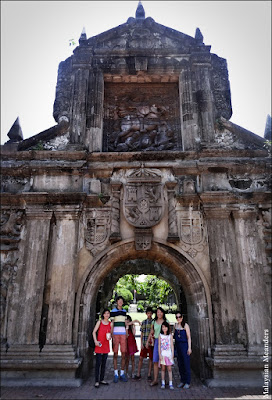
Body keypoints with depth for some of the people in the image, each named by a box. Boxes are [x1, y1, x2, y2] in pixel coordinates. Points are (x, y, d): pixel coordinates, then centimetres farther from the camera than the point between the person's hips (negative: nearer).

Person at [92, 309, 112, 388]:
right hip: (99, 344, -4)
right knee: (98, 363, -3)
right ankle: (97, 381, 4)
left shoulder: (110, 323, 7)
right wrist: (95, 341, -13)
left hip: (106, 345, 4)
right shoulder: (99, 322, -2)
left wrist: (110, 337, -6)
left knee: (104, 363, 11)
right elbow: (94, 332, -2)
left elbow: (111, 333, 15)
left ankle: (102, 379, 22)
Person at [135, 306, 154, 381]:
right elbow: (141, 333, 9)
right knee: (141, 358, 4)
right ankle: (138, 374, 14)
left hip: (151, 343, -2)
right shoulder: (143, 322, 7)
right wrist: (141, 343, 3)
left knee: (151, 358, 6)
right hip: (144, 343, 2)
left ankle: (149, 375, 17)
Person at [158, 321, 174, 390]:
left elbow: (172, 345, 2)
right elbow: (159, 345, 2)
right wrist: (159, 354, -4)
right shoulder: (160, 335, 1)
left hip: (169, 354, 0)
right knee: (163, 369, 7)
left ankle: (171, 384, 8)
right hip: (162, 354, 1)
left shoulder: (170, 336, 0)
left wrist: (172, 354, -3)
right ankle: (163, 383, 16)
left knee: (169, 369, 1)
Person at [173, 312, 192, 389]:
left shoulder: (185, 325, -8)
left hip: (184, 345, -6)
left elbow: (189, 337, -7)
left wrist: (189, 348, -11)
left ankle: (187, 382, 8)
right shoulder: (175, 325, 8)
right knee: (180, 363, 10)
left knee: (186, 363, -2)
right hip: (177, 345, 6)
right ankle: (182, 381, 23)